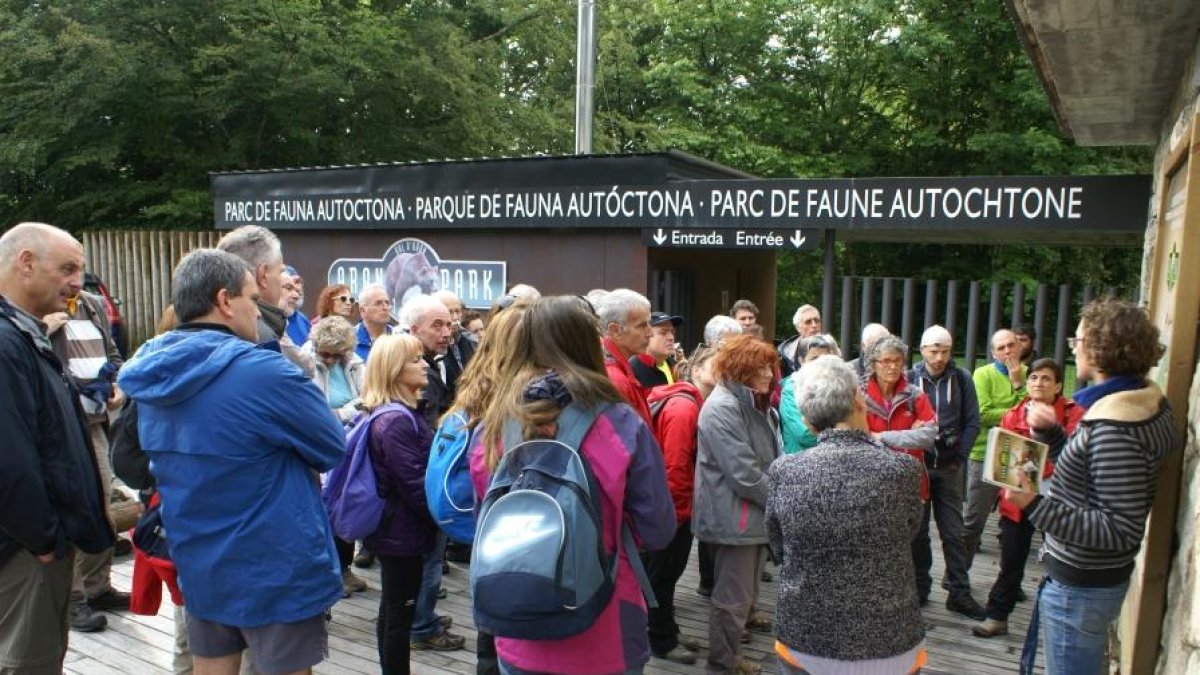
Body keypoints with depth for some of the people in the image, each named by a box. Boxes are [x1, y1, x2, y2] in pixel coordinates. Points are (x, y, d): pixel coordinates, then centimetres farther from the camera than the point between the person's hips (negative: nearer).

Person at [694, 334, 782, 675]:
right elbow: (744, 473, -25)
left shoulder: (756, 404, 11)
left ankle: (744, 619, 49)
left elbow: (770, 459, 18)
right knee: (732, 595, 2)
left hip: (753, 513, 10)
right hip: (734, 517, -9)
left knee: (746, 586, 27)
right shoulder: (723, 408, -22)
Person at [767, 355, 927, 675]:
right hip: (889, 647, 0)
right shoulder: (903, 470, -16)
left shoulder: (783, 471, -13)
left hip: (802, 643, 1)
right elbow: (908, 535, 3)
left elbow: (779, 551, 0)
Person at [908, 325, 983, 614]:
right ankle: (919, 586, 21)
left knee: (953, 531, 5)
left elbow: (972, 422, 3)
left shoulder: (962, 378, 1)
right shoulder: (910, 379, -3)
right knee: (918, 529, 10)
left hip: (949, 467, 1)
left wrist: (959, 457, -4)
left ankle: (960, 590, 15)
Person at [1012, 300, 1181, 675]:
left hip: (1080, 586, -10)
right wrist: (1051, 432, 3)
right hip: (1091, 577, 10)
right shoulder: (1141, 402, 3)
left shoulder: (1115, 427, -27)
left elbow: (1120, 530, -28)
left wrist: (1035, 506, -33)